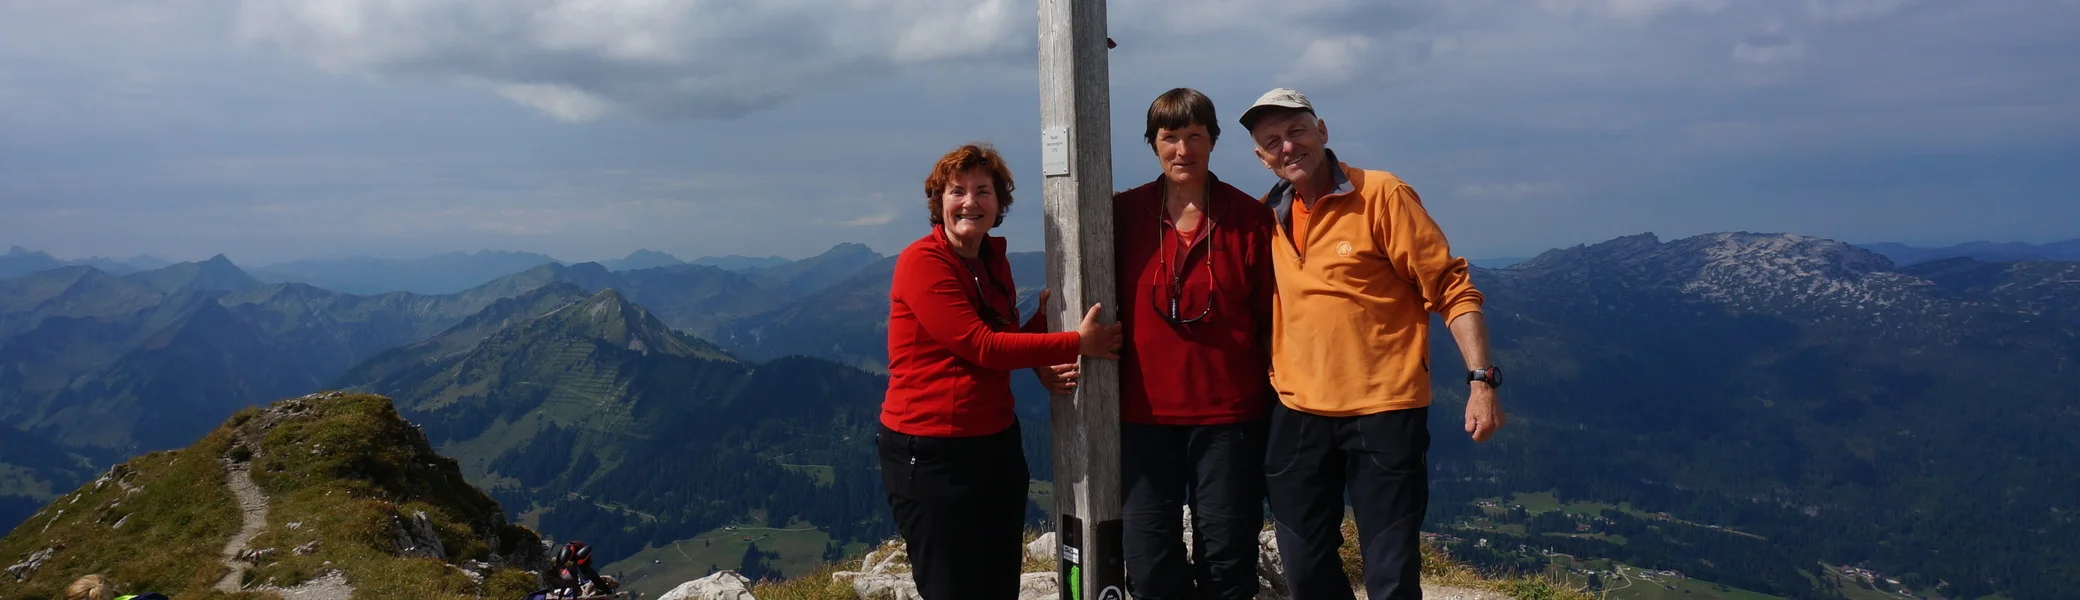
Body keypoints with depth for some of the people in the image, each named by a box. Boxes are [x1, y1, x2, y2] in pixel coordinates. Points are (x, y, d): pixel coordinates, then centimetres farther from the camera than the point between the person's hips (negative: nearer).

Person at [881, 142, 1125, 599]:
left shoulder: (994, 259, 9)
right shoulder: (922, 262, -15)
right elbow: (982, 347, -20)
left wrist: (1043, 318, -7)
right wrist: (1078, 343, -16)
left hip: (998, 444, 8)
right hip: (931, 454, -7)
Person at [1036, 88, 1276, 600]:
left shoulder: (1248, 217, 0)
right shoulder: (1124, 213, 2)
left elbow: (1269, 314, 2)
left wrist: (1277, 390, -2)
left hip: (1228, 414, -1)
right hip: (1145, 414, 1)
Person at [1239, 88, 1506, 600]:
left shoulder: (1382, 195, -8)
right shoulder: (1269, 213, 7)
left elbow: (1451, 288, -9)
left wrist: (1481, 380, -17)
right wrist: (1270, 379, 12)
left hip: (1385, 410, -5)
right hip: (1297, 413, 5)